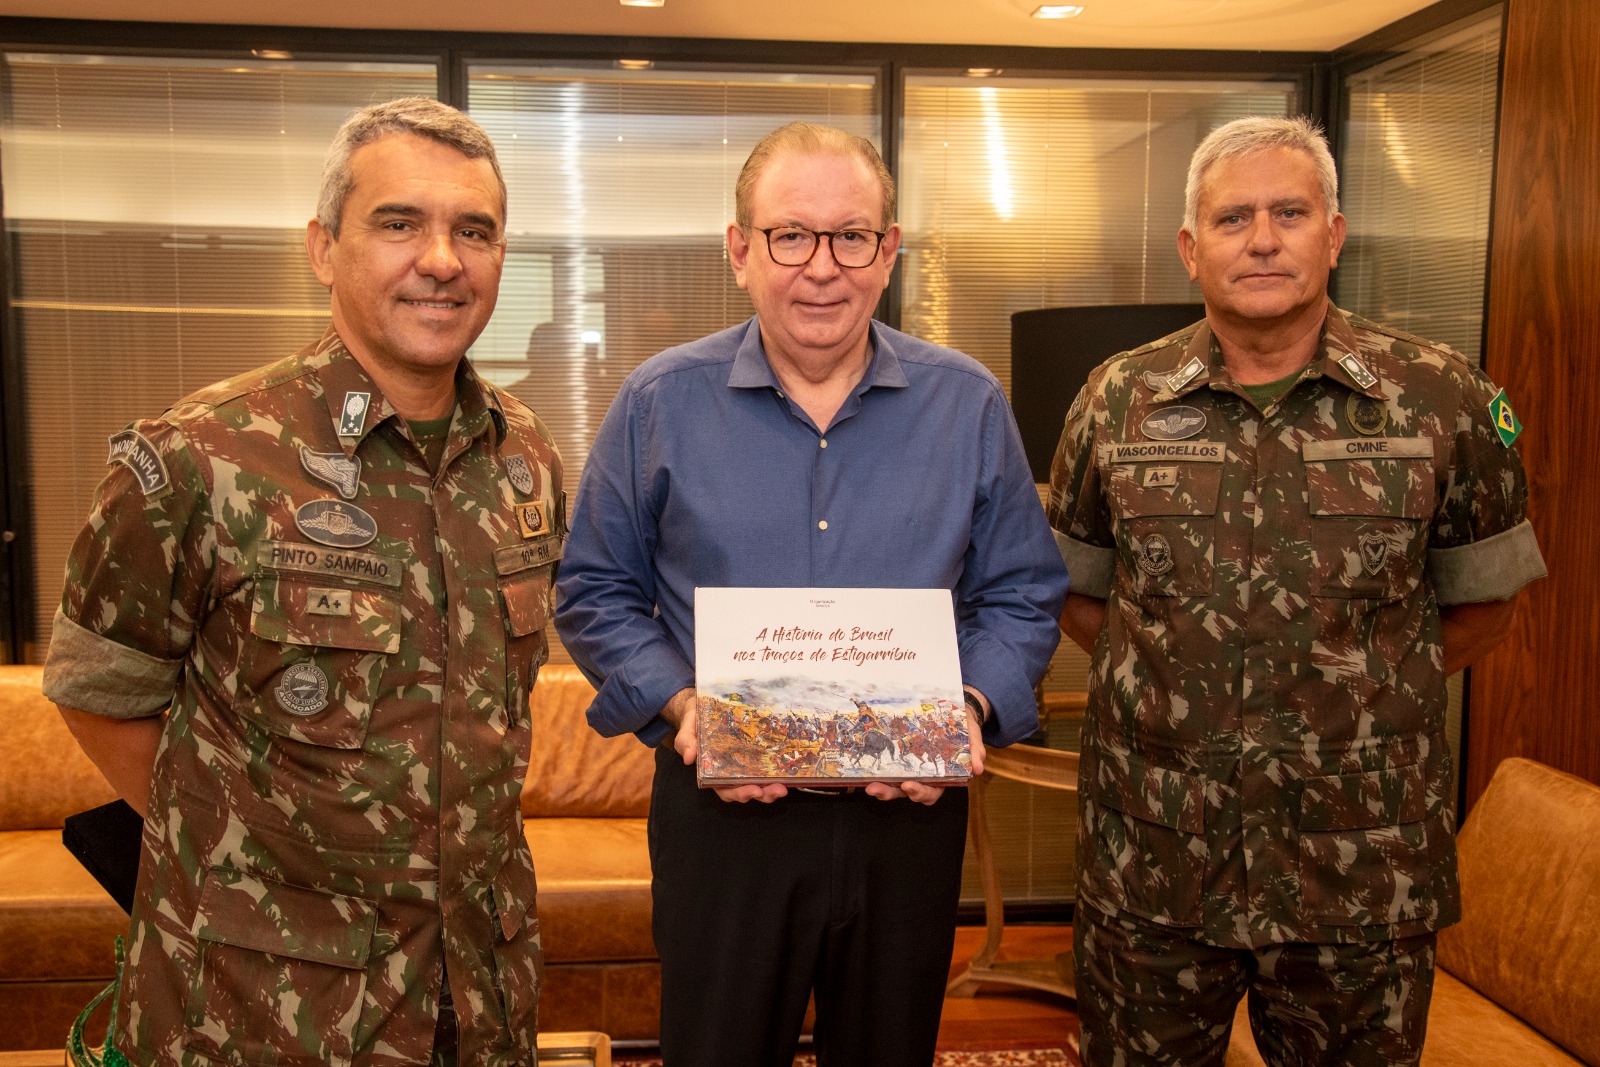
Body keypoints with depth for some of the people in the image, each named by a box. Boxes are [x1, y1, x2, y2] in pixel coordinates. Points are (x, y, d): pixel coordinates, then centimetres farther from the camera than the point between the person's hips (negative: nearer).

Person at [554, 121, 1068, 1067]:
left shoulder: (968, 405, 1)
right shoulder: (661, 403, -3)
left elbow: (1022, 594, 6)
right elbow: (597, 592, 2)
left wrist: (974, 709, -11)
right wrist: (680, 705, -13)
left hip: (910, 811, 2)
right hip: (721, 811, -1)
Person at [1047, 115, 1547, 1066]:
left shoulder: (1445, 401, -5)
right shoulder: (1116, 403, -1)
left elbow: (1482, 605, 5)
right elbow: (1077, 594, 9)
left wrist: (1362, 693, -1)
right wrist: (1174, 685, 0)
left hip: (1364, 876, -1)